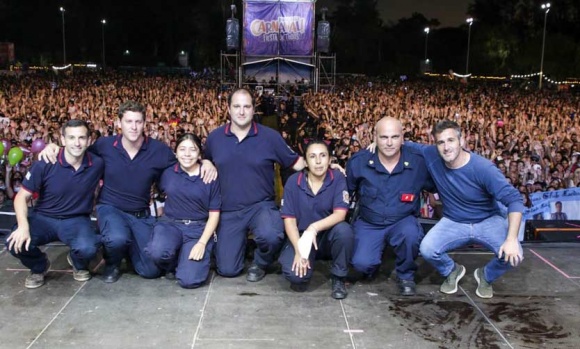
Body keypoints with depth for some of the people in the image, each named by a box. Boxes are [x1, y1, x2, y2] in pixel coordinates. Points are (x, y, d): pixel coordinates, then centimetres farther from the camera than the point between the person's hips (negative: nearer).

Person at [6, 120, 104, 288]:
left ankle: (78, 263, 10)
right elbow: (22, 197, -9)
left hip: (76, 220, 0)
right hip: (43, 218, 1)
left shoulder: (97, 164, -12)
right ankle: (39, 267, 10)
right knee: (15, 243, -28)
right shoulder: (45, 164, -15)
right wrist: (23, 226, -25)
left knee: (87, 248, -32)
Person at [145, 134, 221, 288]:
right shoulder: (167, 173, 4)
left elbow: (214, 214, -1)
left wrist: (202, 243, -12)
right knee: (158, 251, -34)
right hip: (170, 224, 2)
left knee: (189, 280, -22)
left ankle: (185, 261, 15)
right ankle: (173, 264, 4)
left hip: (198, 229, -1)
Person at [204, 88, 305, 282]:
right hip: (229, 211, 2)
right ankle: (241, 242, 36)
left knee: (270, 236, -37)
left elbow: (296, 163, 0)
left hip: (261, 205, -2)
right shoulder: (214, 137, 1)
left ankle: (260, 263, 2)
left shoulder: (270, 136, -6)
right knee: (227, 270, 1)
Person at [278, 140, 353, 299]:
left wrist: (314, 228, -38)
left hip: (329, 236, 0)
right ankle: (301, 275, 14)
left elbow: (340, 214, -21)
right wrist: (299, 250, -23)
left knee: (343, 230, -34)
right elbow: (289, 219, -10)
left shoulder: (337, 178, -11)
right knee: (294, 274, -28)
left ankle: (338, 278, -8)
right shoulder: (293, 181, -10)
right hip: (301, 236, 0)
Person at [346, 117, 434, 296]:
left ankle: (405, 275, -2)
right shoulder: (358, 161, -13)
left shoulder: (419, 161, -13)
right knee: (362, 264, -22)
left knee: (411, 234, -35)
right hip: (369, 224, 0)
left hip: (403, 221, 0)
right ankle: (372, 264, 20)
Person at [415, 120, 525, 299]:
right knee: (427, 250, -25)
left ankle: (486, 276, 11)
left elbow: (514, 199, -25)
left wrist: (511, 238, -35)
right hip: (453, 222, 2)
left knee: (513, 256, -27)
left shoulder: (483, 168, -25)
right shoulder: (431, 156, -16)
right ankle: (452, 271, 13)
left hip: (488, 221, -1)